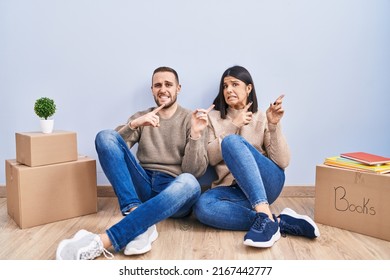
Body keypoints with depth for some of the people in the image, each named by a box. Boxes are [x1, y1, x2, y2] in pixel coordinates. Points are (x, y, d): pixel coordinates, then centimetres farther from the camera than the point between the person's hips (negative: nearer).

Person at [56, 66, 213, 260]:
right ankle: (139, 219, -34)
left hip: (173, 192, -2)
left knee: (189, 182, -40)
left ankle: (102, 241, -46)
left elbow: (195, 171, -5)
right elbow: (110, 146, 1)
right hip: (143, 187, 3)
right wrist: (133, 125, -15)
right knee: (105, 135, -17)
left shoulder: (192, 120, 6)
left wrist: (196, 134, -19)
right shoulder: (141, 118, 16)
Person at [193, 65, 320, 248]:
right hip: (232, 190, 2)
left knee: (231, 141, -30)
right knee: (202, 208, -34)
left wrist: (274, 125, -13)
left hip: (266, 183, -1)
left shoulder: (262, 118, 8)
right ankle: (280, 222, -30)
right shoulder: (213, 118, 13)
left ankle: (265, 217, -41)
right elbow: (209, 158, -1)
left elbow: (282, 162, -2)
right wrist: (233, 125, -7)